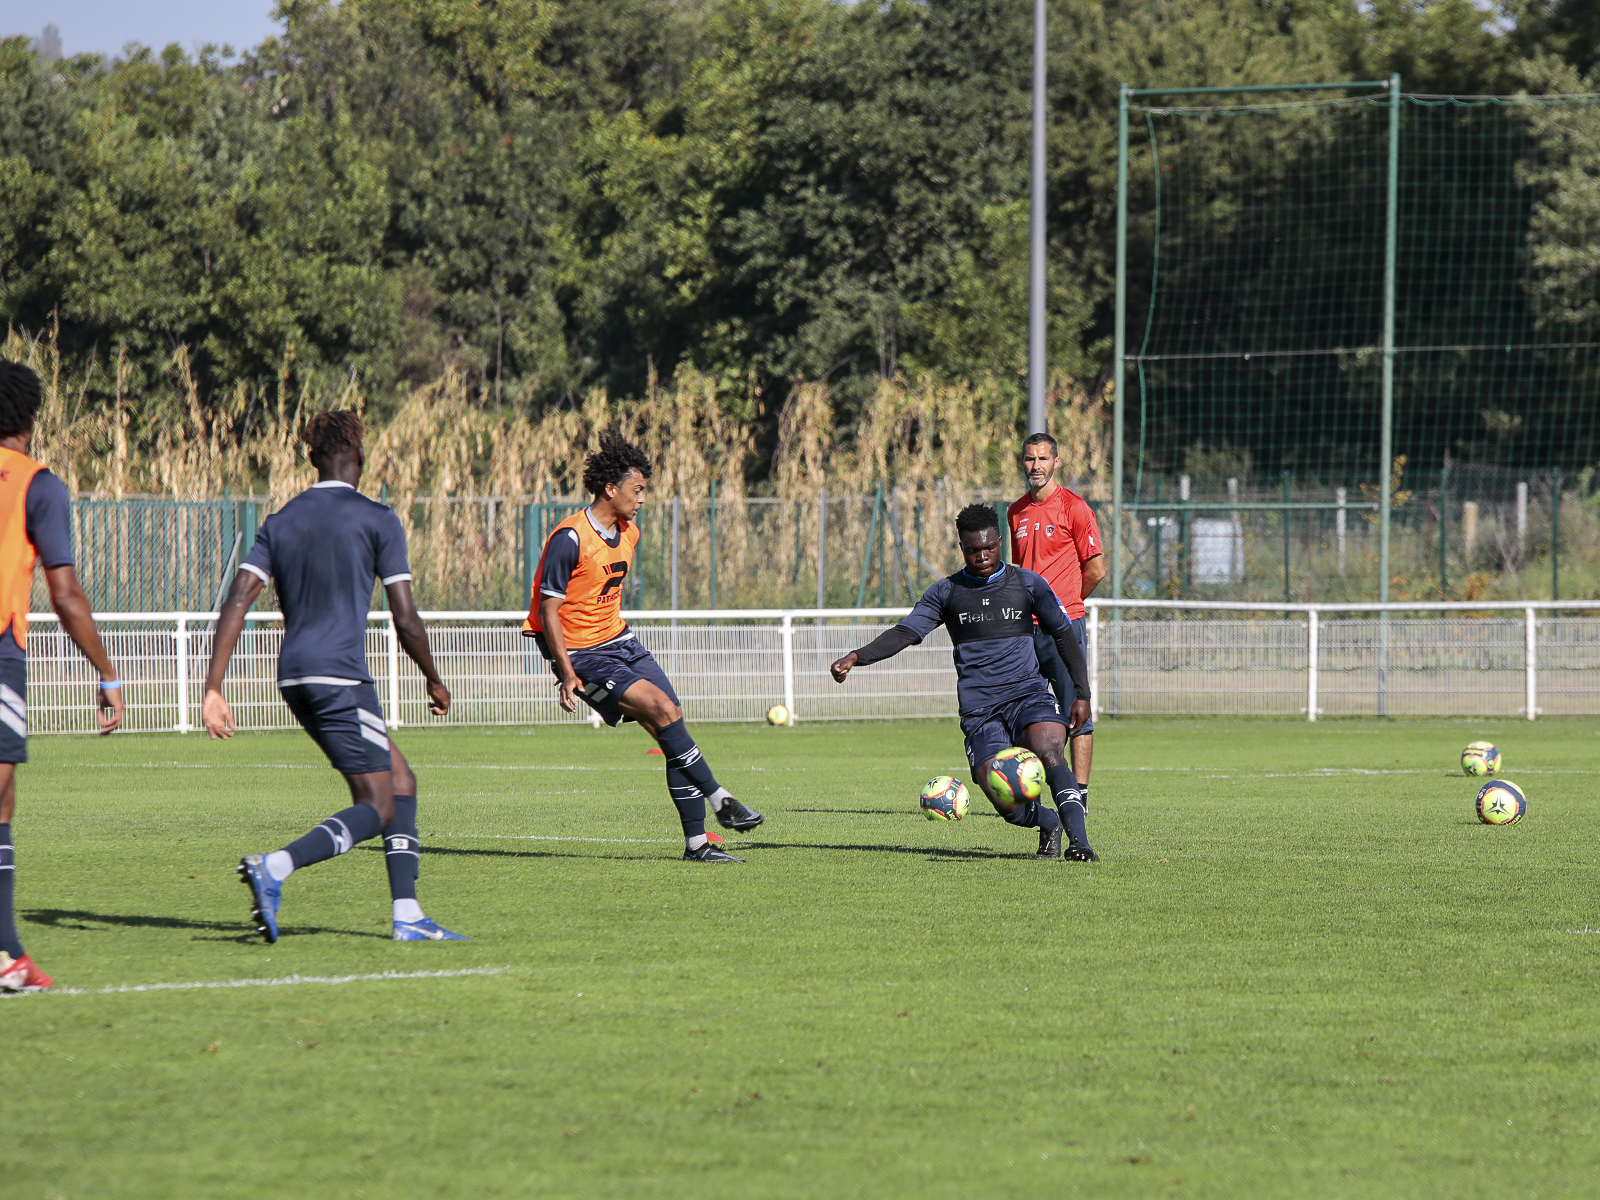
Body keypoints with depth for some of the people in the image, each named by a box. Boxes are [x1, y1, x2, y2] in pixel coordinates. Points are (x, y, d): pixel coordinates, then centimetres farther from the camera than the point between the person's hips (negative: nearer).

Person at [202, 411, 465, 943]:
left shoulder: (280, 522, 14)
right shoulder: (376, 520, -2)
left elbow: (237, 601, 2)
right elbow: (405, 619, -4)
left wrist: (214, 688, -1)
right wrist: (435, 681, 12)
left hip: (296, 679, 7)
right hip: (341, 675, -7)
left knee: (401, 779, 16)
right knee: (376, 809, -4)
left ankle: (408, 915, 9)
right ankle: (274, 867, -27)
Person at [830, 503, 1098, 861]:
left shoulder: (1028, 584, 10)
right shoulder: (947, 592, 10)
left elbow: (1065, 637, 15)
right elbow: (905, 633, 4)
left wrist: (1082, 694, 6)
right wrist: (857, 657, -12)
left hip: (1027, 694, 0)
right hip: (979, 708, 0)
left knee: (1049, 752, -33)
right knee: (1006, 804, -16)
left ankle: (1078, 841, -34)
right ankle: (1047, 822, 16)